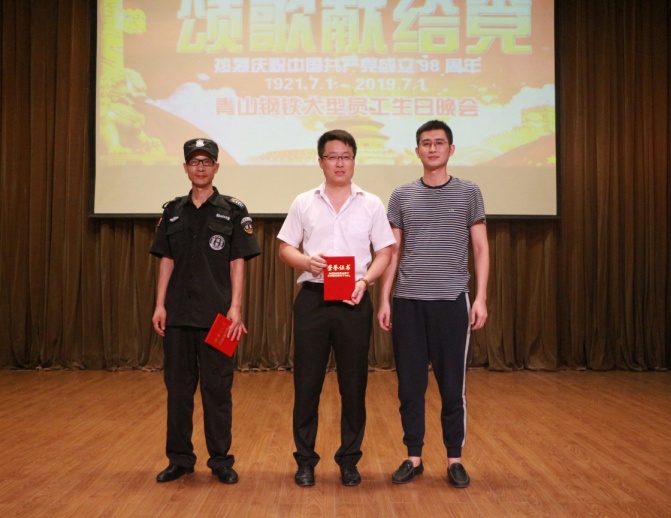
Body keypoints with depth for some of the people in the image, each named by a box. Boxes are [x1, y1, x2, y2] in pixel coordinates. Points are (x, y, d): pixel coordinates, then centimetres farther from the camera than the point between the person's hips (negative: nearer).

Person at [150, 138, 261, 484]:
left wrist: (235, 307, -10)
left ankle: (221, 459, 16)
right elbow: (166, 261, 10)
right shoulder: (173, 212, 10)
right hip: (177, 312, 3)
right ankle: (179, 458, 21)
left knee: (217, 387, 4)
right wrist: (160, 305, 2)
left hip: (216, 314, -3)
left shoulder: (233, 211, 0)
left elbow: (237, 263, -3)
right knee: (178, 385, 9)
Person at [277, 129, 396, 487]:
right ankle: (305, 460, 18)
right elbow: (285, 248, 7)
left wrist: (365, 280, -13)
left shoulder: (371, 204, 6)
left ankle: (349, 460, 20)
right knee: (306, 382, 4)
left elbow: (384, 252, 5)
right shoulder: (303, 203, 7)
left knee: (354, 383, 5)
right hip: (312, 298, 0)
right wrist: (306, 261, -14)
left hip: (354, 301, 0)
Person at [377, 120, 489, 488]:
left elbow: (481, 249, 4)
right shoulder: (401, 196, 9)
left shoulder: (468, 193, 5)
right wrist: (384, 299, 3)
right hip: (407, 301, 2)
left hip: (451, 300, -1)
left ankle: (455, 459, 18)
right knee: (410, 384, 7)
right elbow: (393, 252, 10)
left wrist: (481, 297, -4)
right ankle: (413, 457, 19)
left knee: (452, 385, 4)